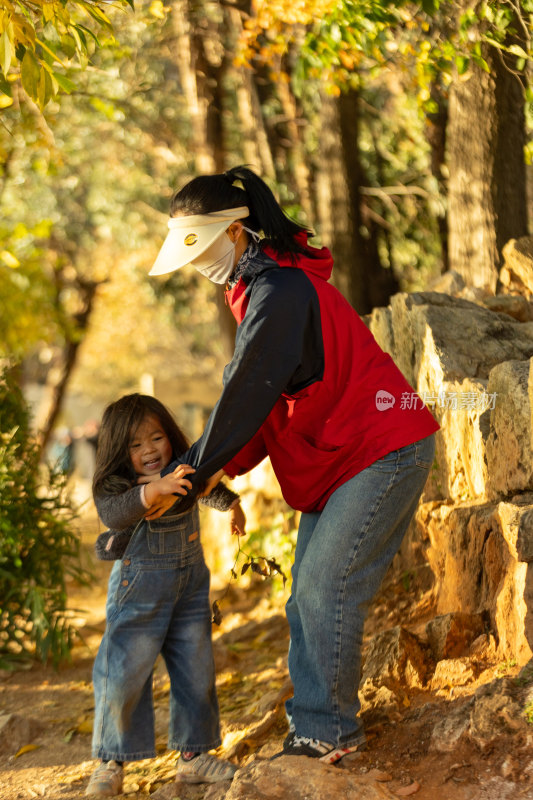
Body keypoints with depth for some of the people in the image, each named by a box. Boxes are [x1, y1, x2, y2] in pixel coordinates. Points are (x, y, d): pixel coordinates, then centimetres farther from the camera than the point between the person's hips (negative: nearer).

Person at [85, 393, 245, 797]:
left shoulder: (187, 475, -1)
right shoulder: (113, 485, -16)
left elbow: (211, 489, 24)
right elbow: (114, 513, -39)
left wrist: (232, 504, 42)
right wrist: (152, 490, -55)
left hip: (190, 586, 5)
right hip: (138, 590, -5)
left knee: (197, 671, 9)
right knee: (124, 673, -6)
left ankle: (194, 754, 22)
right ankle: (111, 762, 8)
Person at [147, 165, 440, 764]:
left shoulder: (280, 290, -19)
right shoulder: (262, 285, 14)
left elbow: (248, 391, -20)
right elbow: (266, 398, 13)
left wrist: (195, 472, -11)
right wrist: (225, 467, 1)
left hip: (384, 454, -10)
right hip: (336, 462, 10)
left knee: (324, 590, -13)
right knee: (307, 598, 6)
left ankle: (330, 731, -6)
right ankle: (313, 735, 8)